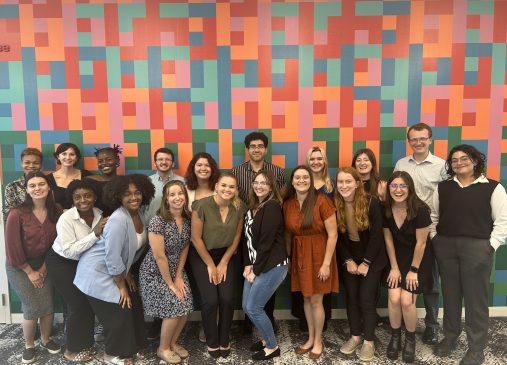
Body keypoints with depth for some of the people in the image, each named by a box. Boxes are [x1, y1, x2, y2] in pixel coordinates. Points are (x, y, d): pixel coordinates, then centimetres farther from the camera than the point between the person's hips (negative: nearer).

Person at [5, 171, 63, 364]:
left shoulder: (57, 210, -11)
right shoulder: (17, 214, -24)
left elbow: (57, 241, -3)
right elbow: (13, 247, -18)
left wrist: (44, 267, -3)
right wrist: (30, 272, -11)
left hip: (43, 263, 4)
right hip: (19, 266, -3)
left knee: (48, 305, 3)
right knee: (32, 307, -3)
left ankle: (45, 340, 28)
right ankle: (29, 345, 21)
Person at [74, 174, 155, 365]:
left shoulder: (138, 214, -3)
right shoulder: (118, 219, -29)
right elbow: (112, 257, -26)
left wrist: (128, 274, 8)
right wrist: (121, 286, -16)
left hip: (116, 270, 8)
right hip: (97, 272, -8)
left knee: (133, 304, 10)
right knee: (119, 311, -1)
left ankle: (131, 345, 31)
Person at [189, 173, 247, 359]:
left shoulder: (239, 207, -12)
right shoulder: (202, 206, -23)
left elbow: (236, 237, -2)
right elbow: (196, 238, -16)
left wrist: (223, 263, -2)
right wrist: (210, 265, -9)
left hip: (226, 255, 3)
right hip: (201, 256, -2)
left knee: (227, 298, -8)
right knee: (210, 300, -10)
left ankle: (224, 340, 16)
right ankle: (212, 342, 15)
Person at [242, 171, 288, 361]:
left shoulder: (272, 207, -15)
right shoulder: (252, 207, 12)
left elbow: (266, 241, -18)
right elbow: (248, 238, 9)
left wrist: (256, 270, -14)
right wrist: (248, 265, -1)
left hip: (272, 266, -8)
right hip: (256, 265, 8)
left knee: (253, 308, -4)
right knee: (246, 306, 10)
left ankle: (272, 347, 17)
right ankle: (267, 338, 32)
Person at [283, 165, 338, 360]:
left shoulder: (321, 201, -17)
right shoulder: (288, 204, -2)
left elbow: (332, 234, -15)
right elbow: (288, 234, 8)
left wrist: (326, 263, -16)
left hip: (318, 254, -4)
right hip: (299, 255, 5)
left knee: (315, 300, 4)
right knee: (306, 298, 15)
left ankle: (318, 341, 26)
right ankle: (310, 338, 33)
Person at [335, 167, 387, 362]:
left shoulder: (371, 202, -19)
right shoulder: (335, 205, -9)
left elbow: (376, 234, -16)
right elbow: (337, 236, -3)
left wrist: (366, 262, -15)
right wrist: (348, 261, -8)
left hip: (372, 259, -3)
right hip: (349, 259, 3)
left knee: (366, 299, -3)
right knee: (352, 298, 9)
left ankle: (369, 341, 14)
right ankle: (355, 336, 26)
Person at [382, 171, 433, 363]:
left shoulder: (420, 210, -24)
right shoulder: (385, 209, -13)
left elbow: (421, 242, -16)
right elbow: (388, 239, -4)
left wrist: (413, 270, -10)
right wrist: (394, 267, -2)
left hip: (418, 259, -3)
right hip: (397, 257, 3)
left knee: (407, 301, -10)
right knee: (394, 298, -8)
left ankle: (410, 339, 17)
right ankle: (395, 337, 17)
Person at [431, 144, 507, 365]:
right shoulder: (443, 187, 9)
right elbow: (433, 215, 13)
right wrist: (434, 239, 4)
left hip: (477, 247, -3)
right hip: (445, 246, 3)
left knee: (476, 297, 3)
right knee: (450, 294, 13)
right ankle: (450, 337, 29)